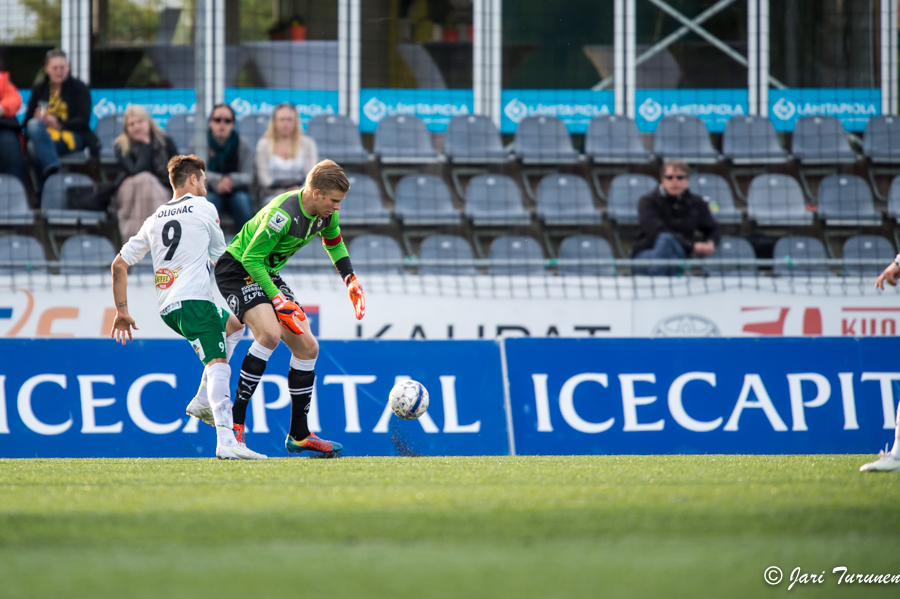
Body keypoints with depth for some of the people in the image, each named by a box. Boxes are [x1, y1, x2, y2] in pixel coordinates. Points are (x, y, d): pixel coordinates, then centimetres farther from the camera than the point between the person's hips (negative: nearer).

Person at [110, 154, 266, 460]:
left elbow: (119, 264, 21)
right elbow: (221, 256, 17)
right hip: (193, 298, -7)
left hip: (166, 308, 7)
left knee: (233, 324, 29)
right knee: (218, 364, -18)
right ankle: (225, 440, -39)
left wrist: (121, 311, 23)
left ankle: (203, 401, 14)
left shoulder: (154, 219, 22)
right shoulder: (204, 208, 6)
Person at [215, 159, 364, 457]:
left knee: (307, 347, 3)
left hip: (267, 273, 9)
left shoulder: (326, 214, -4)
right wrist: (278, 301, -27)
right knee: (270, 333, -31)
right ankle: (235, 421, -25)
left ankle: (299, 435, 12)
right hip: (237, 269, -9)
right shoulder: (284, 214, -31)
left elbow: (334, 244, 19)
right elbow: (251, 258, -26)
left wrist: (351, 281, 7)